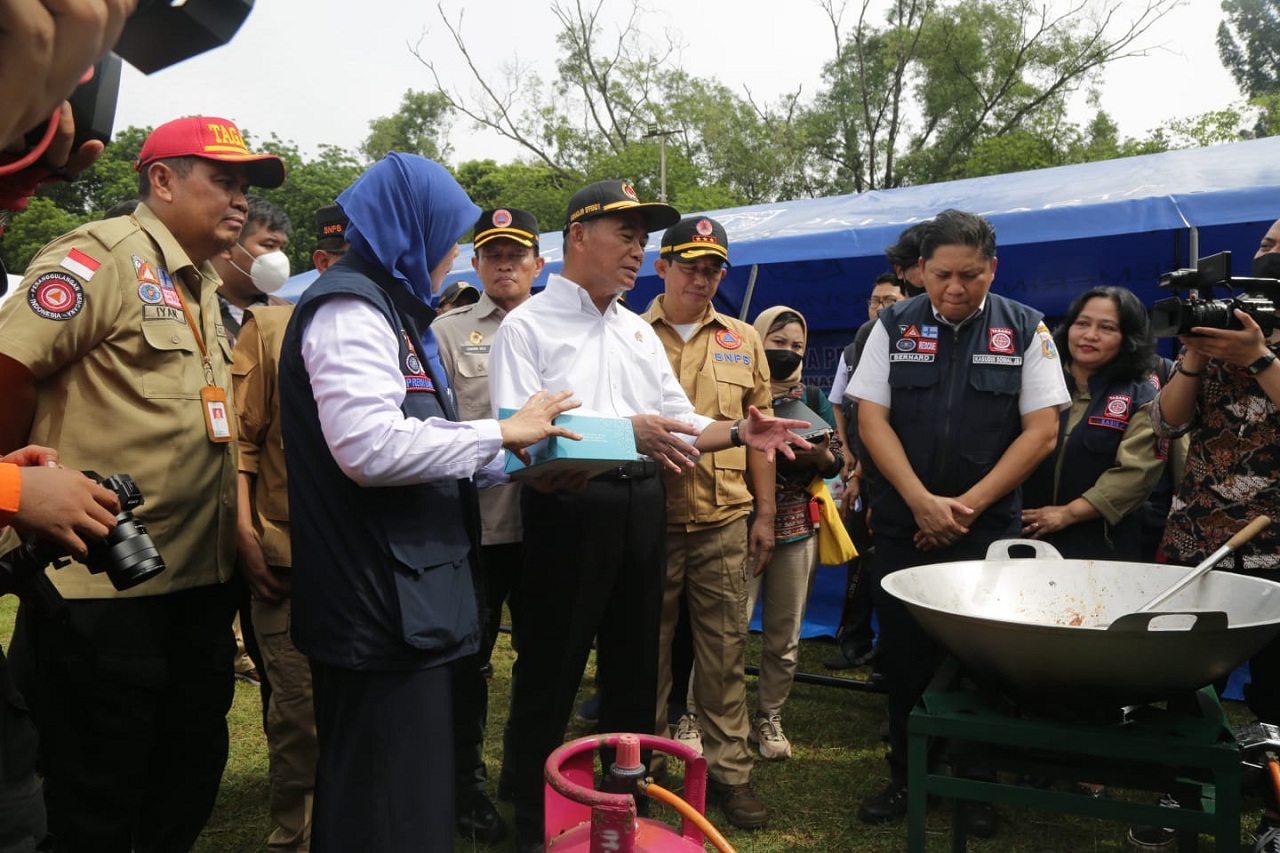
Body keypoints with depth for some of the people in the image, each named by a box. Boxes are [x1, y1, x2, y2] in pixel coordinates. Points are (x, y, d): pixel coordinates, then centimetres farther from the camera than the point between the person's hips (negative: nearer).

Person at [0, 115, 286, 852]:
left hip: (201, 574, 8)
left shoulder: (203, 285, 16)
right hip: (105, 585, -8)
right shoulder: (104, 257, -11)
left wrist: (234, 523, 13)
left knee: (191, 775, 18)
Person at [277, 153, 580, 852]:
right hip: (380, 609, -11)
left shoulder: (384, 308, 19)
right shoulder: (350, 307, -13)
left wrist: (516, 466, 14)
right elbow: (371, 447, -27)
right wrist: (501, 433, -16)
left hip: (403, 600, 11)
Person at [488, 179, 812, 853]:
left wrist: (739, 434, -2)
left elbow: (680, 426, 16)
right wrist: (624, 430, -24)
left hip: (641, 508, 7)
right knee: (550, 671, 4)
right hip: (568, 508, -6)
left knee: (634, 664, 17)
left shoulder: (639, 331, 17)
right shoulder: (527, 327, -4)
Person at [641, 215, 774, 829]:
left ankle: (730, 768, 23)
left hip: (725, 520, 2)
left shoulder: (742, 341, 10)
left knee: (724, 648, 9)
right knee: (647, 647, 10)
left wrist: (764, 513, 8)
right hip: (650, 519, -2)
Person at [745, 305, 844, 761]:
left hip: (797, 527, 4)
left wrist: (820, 455, -10)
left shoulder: (813, 397, 11)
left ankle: (769, 718, 24)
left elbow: (836, 463, 11)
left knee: (784, 635, 10)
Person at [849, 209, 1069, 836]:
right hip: (903, 523, 1)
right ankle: (904, 776, 24)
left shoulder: (1024, 330, 0)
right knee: (903, 652, 8)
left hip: (987, 526, -1)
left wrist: (966, 505, -10)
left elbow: (1041, 432, -4)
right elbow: (872, 420, -1)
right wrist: (922, 501, -11)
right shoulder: (894, 326, 2)